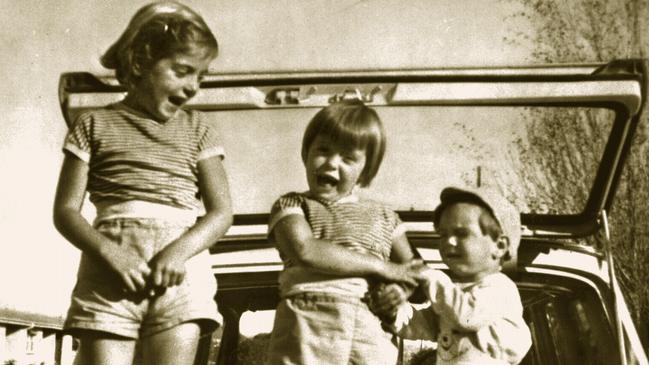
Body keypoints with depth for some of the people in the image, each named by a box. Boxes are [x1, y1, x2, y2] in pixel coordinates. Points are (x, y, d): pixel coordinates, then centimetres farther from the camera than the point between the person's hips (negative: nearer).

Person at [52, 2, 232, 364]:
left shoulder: (197, 129, 14)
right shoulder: (95, 124, 10)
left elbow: (222, 211, 7)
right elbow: (65, 210, 5)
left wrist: (180, 251, -13)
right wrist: (111, 252, -14)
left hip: (181, 270, 1)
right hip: (109, 270, -1)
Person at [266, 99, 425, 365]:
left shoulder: (382, 216, 22)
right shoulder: (291, 205, 12)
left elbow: (414, 274, 24)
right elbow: (306, 251, -9)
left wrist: (400, 289, -3)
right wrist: (382, 267, -5)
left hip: (370, 334, 3)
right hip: (308, 327, -2)